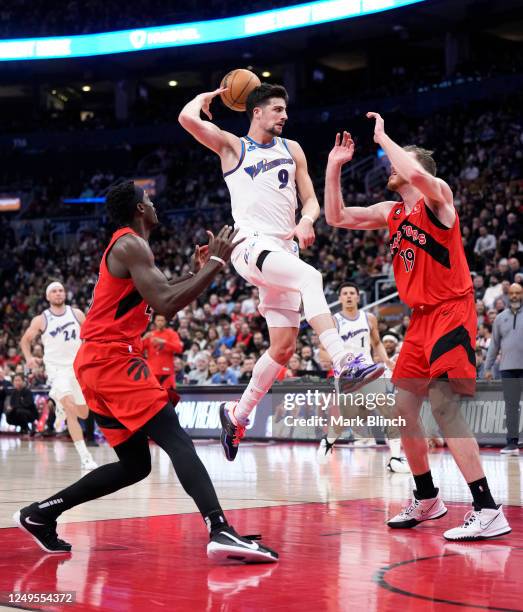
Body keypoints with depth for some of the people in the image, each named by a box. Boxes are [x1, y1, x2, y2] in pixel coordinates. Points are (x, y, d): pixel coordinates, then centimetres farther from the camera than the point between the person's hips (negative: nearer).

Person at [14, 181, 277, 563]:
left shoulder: (127, 246, 23)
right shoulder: (132, 245, -9)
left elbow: (160, 301, 31)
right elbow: (166, 305, -20)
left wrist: (197, 273, 21)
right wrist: (216, 263, -15)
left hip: (100, 364, 10)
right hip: (112, 361, -10)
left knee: (135, 465, 13)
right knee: (178, 441, -20)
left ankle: (39, 515, 19)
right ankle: (221, 533, -34)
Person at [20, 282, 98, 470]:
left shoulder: (76, 313, 1)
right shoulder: (41, 320, -3)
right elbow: (25, 340, 10)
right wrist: (29, 357, -8)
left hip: (78, 367, 4)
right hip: (57, 369, -4)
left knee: (83, 413, 13)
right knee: (71, 409, -24)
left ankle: (61, 405, 49)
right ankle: (84, 456, -25)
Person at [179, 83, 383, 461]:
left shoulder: (292, 150, 19)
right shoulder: (232, 146, 6)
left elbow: (311, 200, 17)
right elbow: (188, 118, -9)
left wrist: (306, 221, -5)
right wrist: (207, 97, 11)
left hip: (284, 250, 6)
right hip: (251, 245, -6)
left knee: (284, 348, 3)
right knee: (310, 276, -35)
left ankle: (238, 414, 19)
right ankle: (344, 363, -45)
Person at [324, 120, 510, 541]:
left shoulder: (437, 196, -7)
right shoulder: (391, 214, 15)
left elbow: (418, 175, -30)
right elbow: (336, 217, 18)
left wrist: (383, 138, -16)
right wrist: (334, 166, 10)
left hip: (451, 313, -9)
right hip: (421, 318, 9)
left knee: (442, 401, -20)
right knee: (402, 408, 11)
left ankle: (488, 511, -20)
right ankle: (427, 500, 27)